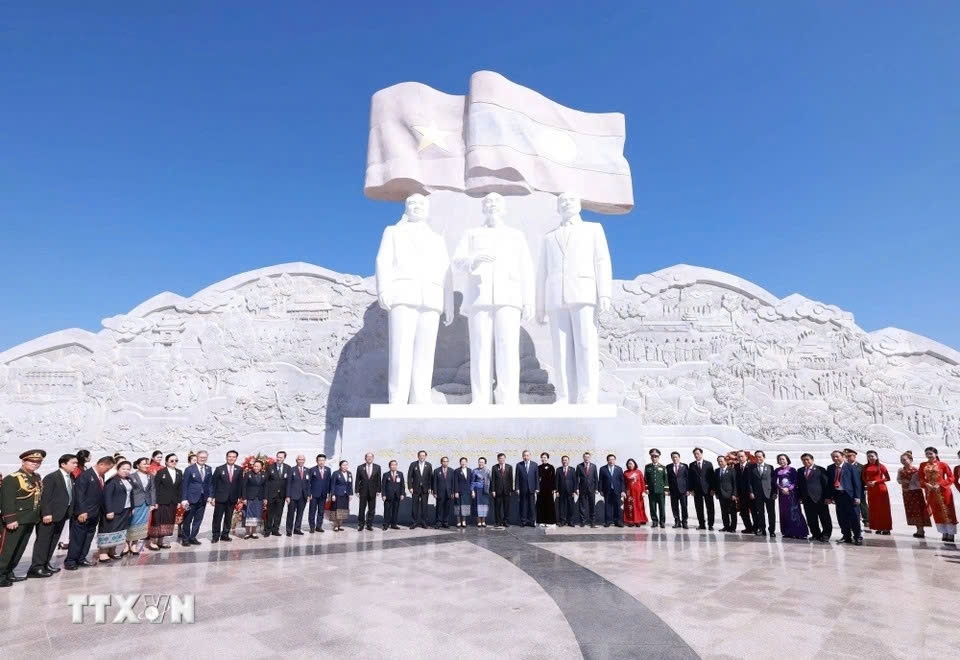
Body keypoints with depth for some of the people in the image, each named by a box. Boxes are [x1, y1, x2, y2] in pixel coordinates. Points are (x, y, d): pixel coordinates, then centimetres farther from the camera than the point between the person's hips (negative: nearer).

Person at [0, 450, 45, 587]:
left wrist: (38, 516, 14)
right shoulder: (11, 479, -13)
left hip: (30, 520, 8)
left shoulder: (37, 478, 12)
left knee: (19, 549, 14)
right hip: (15, 521, -8)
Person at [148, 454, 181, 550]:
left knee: (168, 522, 9)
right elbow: (155, 488, -9)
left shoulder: (179, 473, 8)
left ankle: (160, 542, 19)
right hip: (161, 502, -5)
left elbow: (180, 488, 9)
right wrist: (155, 502, -14)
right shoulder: (160, 472, -6)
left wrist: (179, 501, 5)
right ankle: (152, 542, 10)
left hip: (173, 503, 5)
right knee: (157, 521, -1)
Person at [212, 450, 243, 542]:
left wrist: (240, 497, 1)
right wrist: (213, 497, -7)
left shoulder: (239, 470, 5)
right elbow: (213, 483, -1)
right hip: (220, 498, -2)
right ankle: (215, 536, 12)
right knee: (217, 518, 2)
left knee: (229, 518, 9)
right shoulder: (219, 469, -1)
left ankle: (225, 535, 19)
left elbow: (240, 484, 6)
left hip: (232, 498, 2)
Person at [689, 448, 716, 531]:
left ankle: (710, 525, 9)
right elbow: (690, 478, 6)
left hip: (707, 489, -1)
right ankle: (701, 524, 12)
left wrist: (713, 489, -6)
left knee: (710, 507, 1)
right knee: (699, 508, 4)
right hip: (697, 490, 2)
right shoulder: (691, 465, 7)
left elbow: (713, 477, 1)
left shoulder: (708, 464, 3)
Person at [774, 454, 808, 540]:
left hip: (792, 492, -3)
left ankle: (799, 533, -6)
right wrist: (782, 489, -10)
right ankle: (788, 532, 8)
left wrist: (788, 488, -14)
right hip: (782, 493, 3)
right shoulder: (777, 471, 8)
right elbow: (775, 482, 5)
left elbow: (796, 481, -4)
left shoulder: (792, 469, 0)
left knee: (794, 512, -8)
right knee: (784, 512, 3)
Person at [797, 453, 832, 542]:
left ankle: (825, 535, 10)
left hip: (819, 498, -4)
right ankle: (816, 535, 18)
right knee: (811, 519, 8)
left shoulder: (820, 470, -1)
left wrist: (827, 497, -9)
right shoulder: (800, 471, 12)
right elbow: (799, 485, 14)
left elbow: (826, 484, -4)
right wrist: (800, 497, 6)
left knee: (824, 518, 1)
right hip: (807, 499, 5)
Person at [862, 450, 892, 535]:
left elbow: (887, 478, -5)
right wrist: (867, 483, -8)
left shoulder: (881, 466, -3)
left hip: (880, 488, -4)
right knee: (873, 509, 4)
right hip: (870, 489, 4)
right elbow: (864, 478, 13)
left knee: (883, 509, 1)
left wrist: (876, 482, -12)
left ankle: (886, 528, 7)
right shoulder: (865, 467, 8)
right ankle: (878, 528, 11)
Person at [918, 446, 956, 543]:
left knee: (947, 512, 1)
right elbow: (921, 478, 7)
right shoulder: (923, 465, 6)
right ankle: (945, 533, 19)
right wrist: (926, 484, -12)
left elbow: (951, 477, -5)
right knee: (937, 513, 7)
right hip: (931, 492, 3)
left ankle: (951, 534, 9)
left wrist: (940, 485, -15)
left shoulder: (942, 464, -4)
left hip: (943, 491, -3)